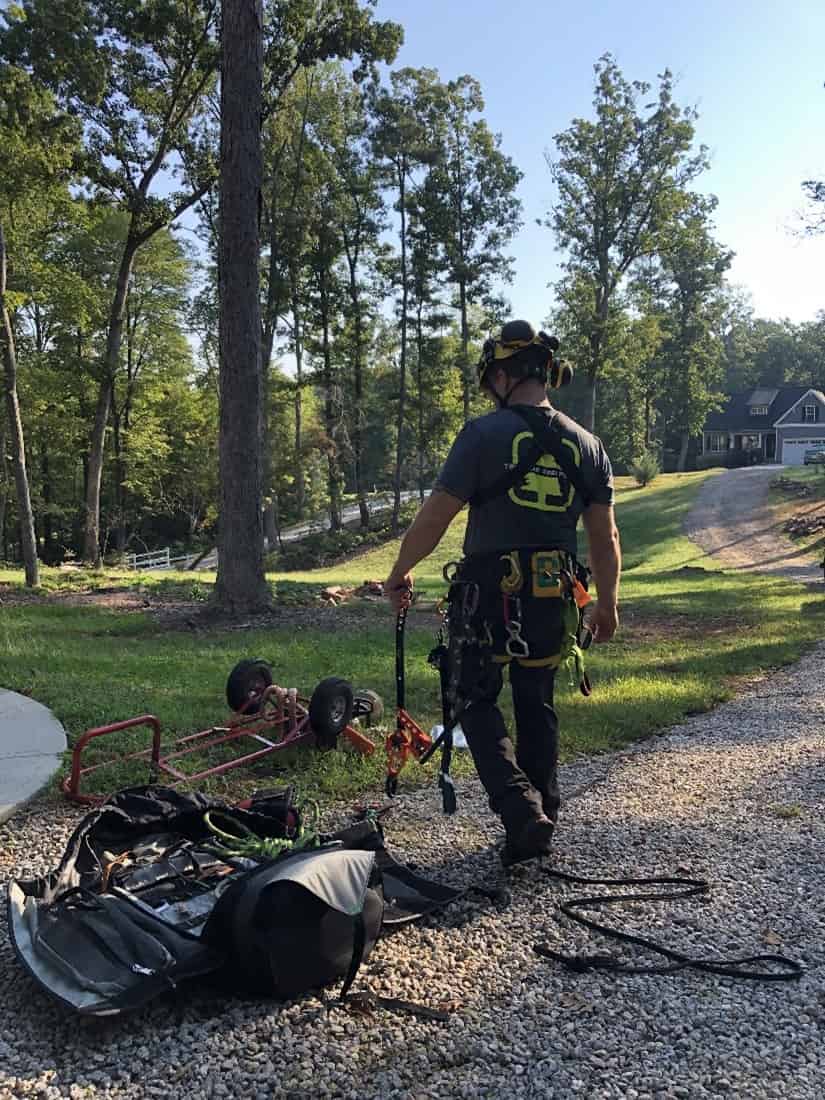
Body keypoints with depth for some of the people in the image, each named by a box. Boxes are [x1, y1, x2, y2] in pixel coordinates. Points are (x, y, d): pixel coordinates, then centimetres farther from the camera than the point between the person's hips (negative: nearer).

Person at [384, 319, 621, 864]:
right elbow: (605, 537, 7)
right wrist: (607, 604, 20)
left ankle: (521, 811, -6)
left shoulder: (485, 434, -11)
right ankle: (544, 817, 27)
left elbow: (435, 517, -10)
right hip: (554, 598, 5)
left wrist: (399, 573, 5)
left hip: (489, 595, -5)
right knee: (537, 704, 19)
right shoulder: (586, 444, 5)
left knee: (476, 701, 10)